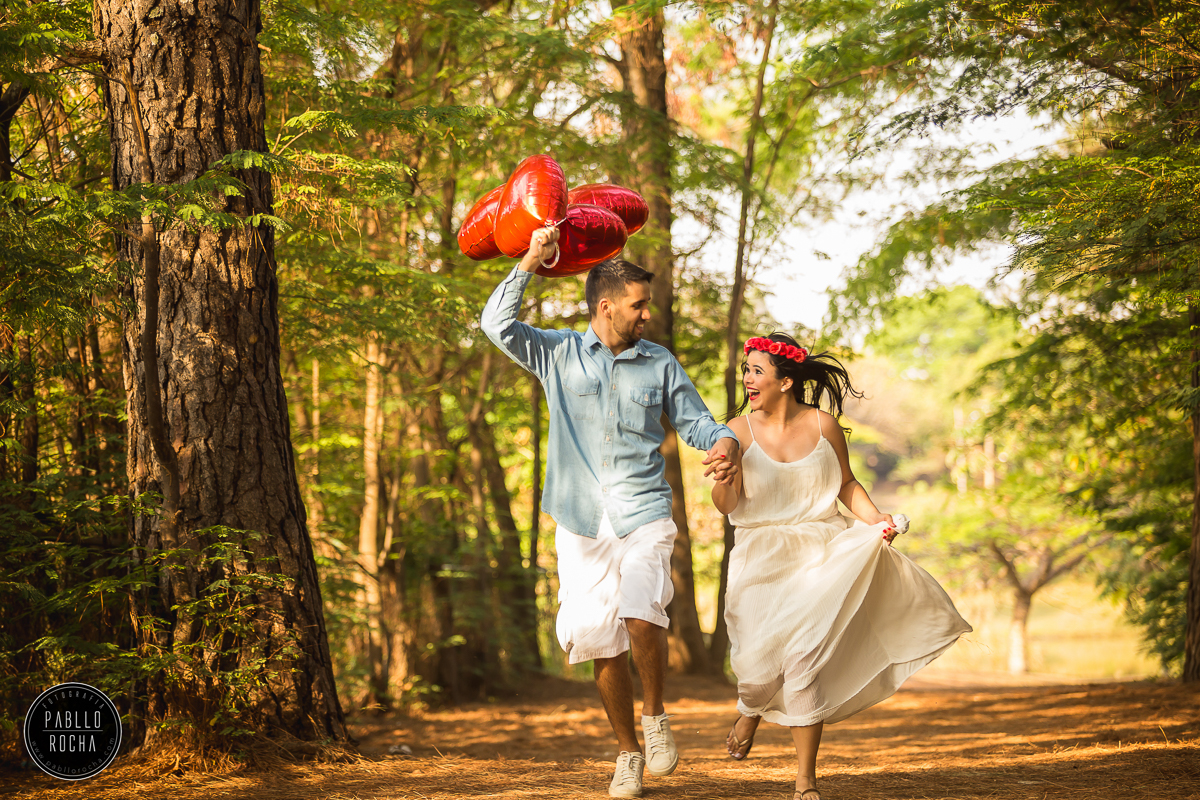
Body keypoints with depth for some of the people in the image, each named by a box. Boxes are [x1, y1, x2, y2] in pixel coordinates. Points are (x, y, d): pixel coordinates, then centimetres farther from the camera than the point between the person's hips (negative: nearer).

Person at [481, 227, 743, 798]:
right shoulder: (559, 354, 5)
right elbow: (497, 324, -7)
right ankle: (628, 754, 20)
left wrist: (724, 444, -11)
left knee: (641, 617, -24)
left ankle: (655, 715, 3)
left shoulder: (659, 364, 8)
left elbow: (695, 423, 11)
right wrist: (530, 263, -13)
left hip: (643, 517, -1)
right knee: (602, 644, 3)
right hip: (582, 525, 1)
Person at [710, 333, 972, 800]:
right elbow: (726, 505, -8)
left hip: (819, 554, 0)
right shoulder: (739, 431, -2)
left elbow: (847, 485, 12)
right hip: (761, 559, 0)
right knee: (758, 662, -6)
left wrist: (875, 520, -4)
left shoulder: (822, 425, 0)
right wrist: (724, 475, -29)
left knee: (804, 658, -10)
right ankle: (750, 710, 36)